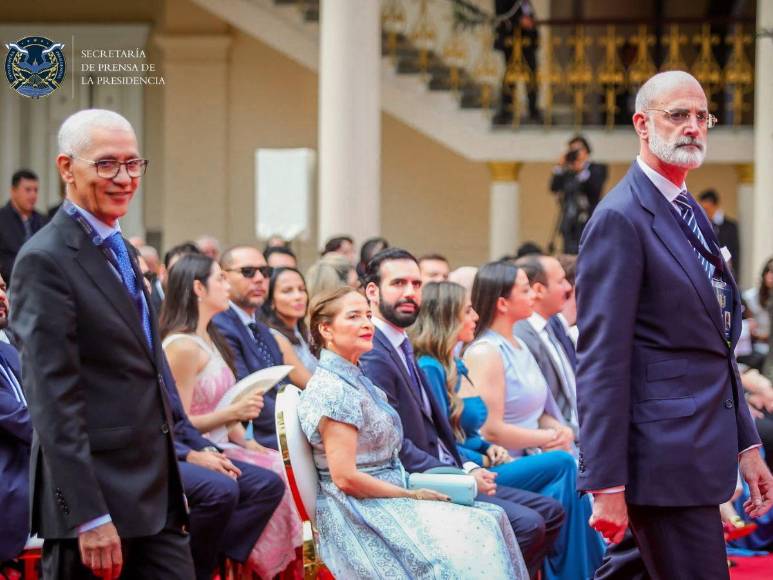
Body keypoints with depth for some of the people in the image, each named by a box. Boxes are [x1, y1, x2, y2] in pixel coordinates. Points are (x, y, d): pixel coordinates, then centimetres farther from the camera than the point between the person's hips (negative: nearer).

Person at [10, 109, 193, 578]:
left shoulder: (120, 250, 16)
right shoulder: (45, 261, -12)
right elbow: (54, 399, -18)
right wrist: (90, 517, -22)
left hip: (156, 498, 8)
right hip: (95, 496, -8)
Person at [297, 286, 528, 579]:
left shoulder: (355, 381, 16)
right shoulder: (333, 390, -15)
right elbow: (346, 478, -20)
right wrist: (413, 495, -12)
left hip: (382, 502, 9)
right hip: (357, 517, -9)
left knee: (490, 521, -5)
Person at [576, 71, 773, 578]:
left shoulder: (691, 213, 17)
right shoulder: (621, 219, -11)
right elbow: (601, 360, -16)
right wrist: (606, 485, -19)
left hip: (701, 454, 9)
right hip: (666, 458, -9)